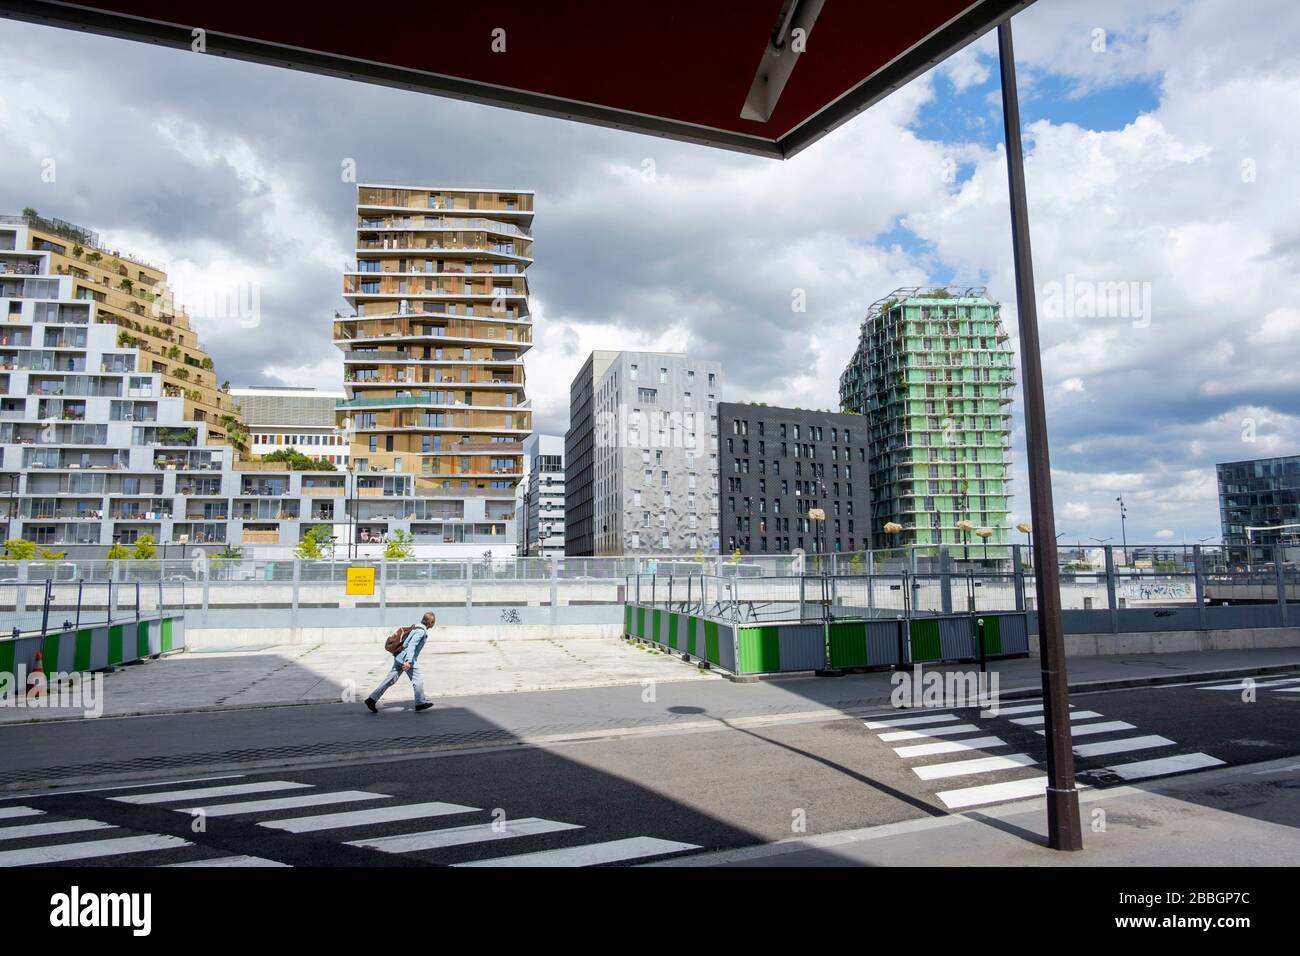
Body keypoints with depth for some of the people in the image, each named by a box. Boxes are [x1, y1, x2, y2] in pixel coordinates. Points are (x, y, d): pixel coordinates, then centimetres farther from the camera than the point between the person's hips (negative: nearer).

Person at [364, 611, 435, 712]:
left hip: (400, 657, 9)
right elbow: (412, 645, -25)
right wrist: (408, 661, -32)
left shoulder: (418, 628, 15)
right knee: (418, 678, 1)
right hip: (406, 658, -9)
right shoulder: (421, 631, -15)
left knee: (390, 679, 9)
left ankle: (372, 699, 8)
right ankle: (421, 703, 10)